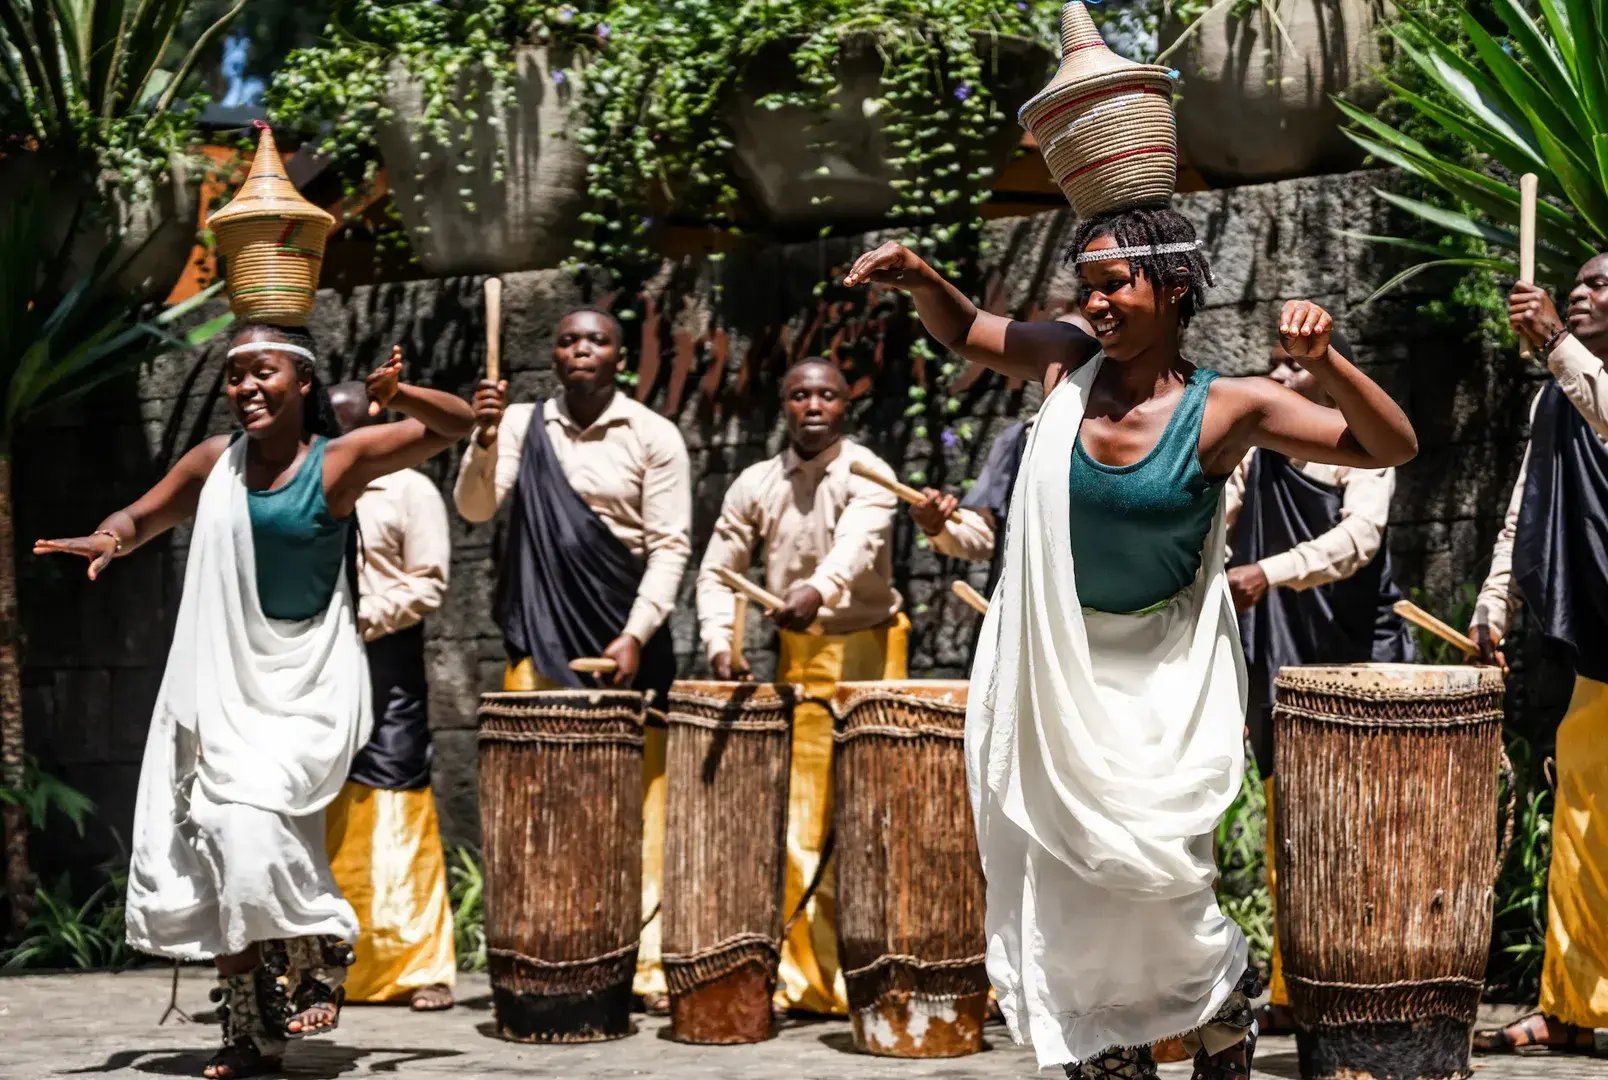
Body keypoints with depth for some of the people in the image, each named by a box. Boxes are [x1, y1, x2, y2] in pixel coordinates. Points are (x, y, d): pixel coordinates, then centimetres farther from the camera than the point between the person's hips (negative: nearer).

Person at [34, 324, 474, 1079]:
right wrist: (110, 538, -9)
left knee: (251, 821, -24)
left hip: (307, 685, -5)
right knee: (214, 854, 5)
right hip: (221, 688, 5)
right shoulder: (216, 461, 3)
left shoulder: (341, 459, -8)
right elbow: (142, 516, 14)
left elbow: (458, 424, -6)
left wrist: (399, 395, -26)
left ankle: (316, 968, -1)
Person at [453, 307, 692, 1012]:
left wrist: (635, 636, -13)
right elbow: (475, 508, -2)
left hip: (625, 638, -2)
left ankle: (646, 962, -1)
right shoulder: (521, 424, 8)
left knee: (635, 800, -3)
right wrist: (484, 440, -20)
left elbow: (670, 545, -3)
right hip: (541, 637, 2)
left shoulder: (653, 437, 0)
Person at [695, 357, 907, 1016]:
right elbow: (717, 571, 11)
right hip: (797, 661, 4)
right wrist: (720, 642, -6)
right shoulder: (756, 485, 6)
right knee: (798, 823, 2)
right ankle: (810, 977, 8)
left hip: (866, 653, -4)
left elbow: (859, 542, -29)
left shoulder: (866, 474, -8)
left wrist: (818, 590, -49)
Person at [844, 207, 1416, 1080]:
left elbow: (1391, 447, -14)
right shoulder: (1067, 366, -3)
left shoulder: (1227, 409, -13)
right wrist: (919, 280, -6)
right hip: (1057, 671, 4)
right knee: (1070, 884, 9)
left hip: (1161, 680, -4)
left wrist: (1323, 363, -29)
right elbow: (964, 331, 14)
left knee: (1156, 883, -9)